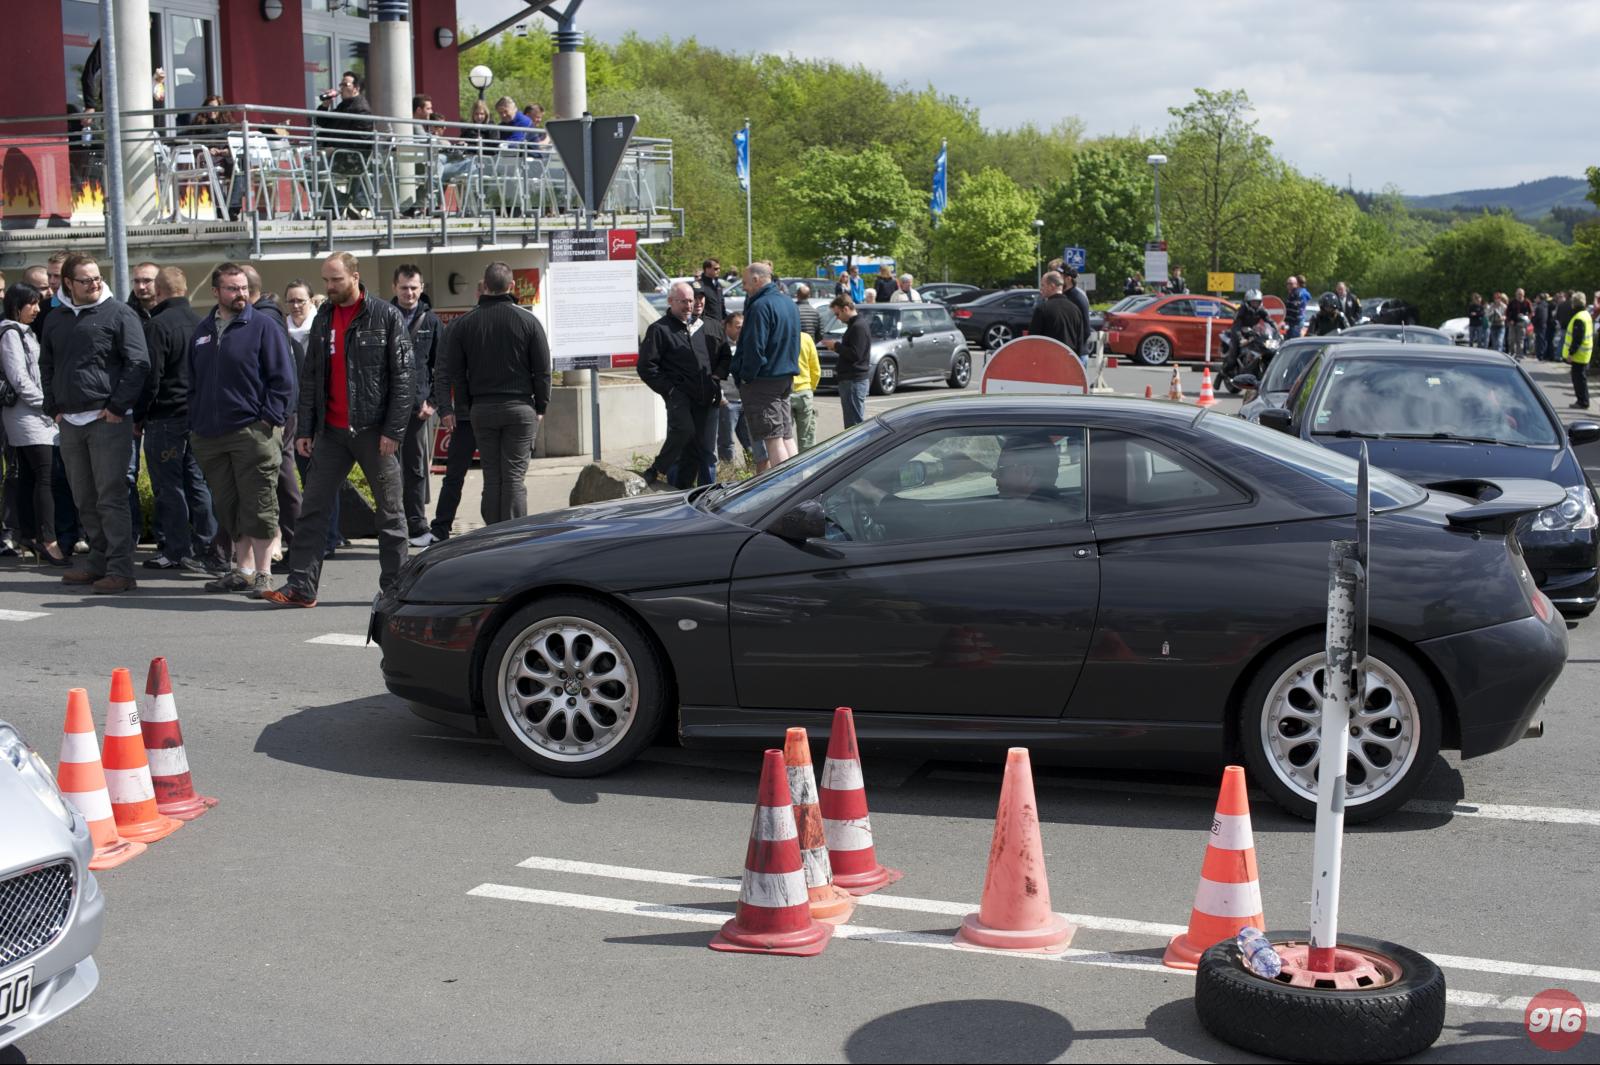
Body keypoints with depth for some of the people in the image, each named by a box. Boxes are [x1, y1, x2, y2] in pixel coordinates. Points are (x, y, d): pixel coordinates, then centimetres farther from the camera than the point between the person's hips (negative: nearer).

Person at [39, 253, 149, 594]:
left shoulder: (118, 314, -2)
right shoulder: (56, 320, 15)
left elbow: (138, 364, -7)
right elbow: (46, 367, 23)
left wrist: (118, 406, -12)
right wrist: (54, 407, 12)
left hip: (107, 420, -6)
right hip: (70, 422, 6)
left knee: (111, 497, -9)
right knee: (85, 500, 10)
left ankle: (120, 569, -8)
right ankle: (99, 559, 20)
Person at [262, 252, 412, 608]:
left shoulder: (385, 316, -4)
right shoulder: (323, 318, 12)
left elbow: (401, 377, -7)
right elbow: (310, 378, 13)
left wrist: (393, 430, -13)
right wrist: (303, 429, 7)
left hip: (373, 429, -5)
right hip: (331, 431, 5)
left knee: (390, 512, 5)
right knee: (313, 510, 1)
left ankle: (394, 587, 13)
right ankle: (301, 586, 4)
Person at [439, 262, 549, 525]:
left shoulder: (463, 323, 4)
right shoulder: (528, 321, -2)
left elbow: (455, 372, 5)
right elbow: (542, 370, -1)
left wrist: (464, 408, 12)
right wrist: (540, 407, 8)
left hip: (481, 408, 2)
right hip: (520, 406, -2)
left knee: (492, 477, 8)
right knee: (514, 477, -2)